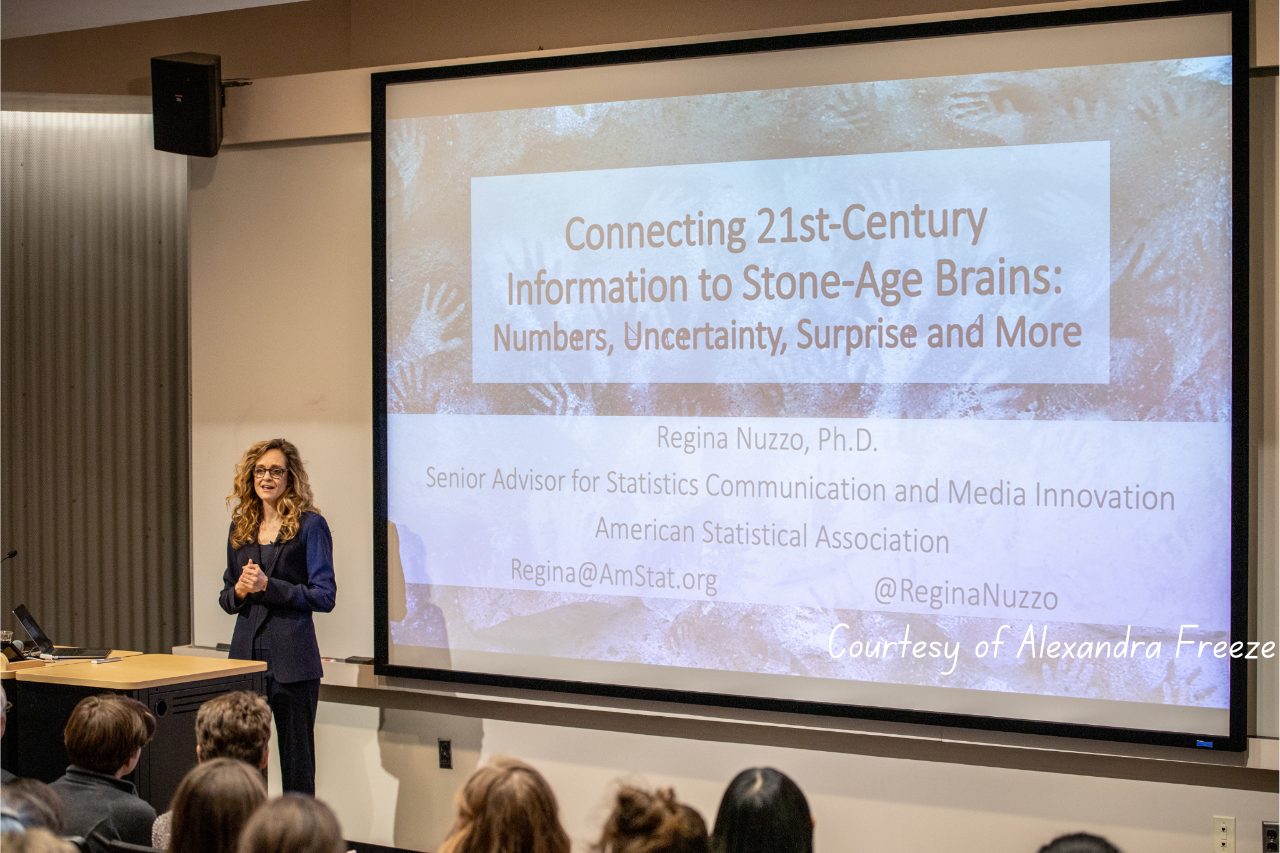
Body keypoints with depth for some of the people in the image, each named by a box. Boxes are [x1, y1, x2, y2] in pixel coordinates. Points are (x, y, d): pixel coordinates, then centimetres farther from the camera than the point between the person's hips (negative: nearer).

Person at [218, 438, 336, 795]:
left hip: (292, 659, -5)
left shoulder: (310, 525, -4)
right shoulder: (240, 528, 13)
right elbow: (226, 598, 18)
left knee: (296, 758, 1)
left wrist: (269, 587, -18)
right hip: (246, 653, 5)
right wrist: (239, 591, -5)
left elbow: (324, 596, -9)